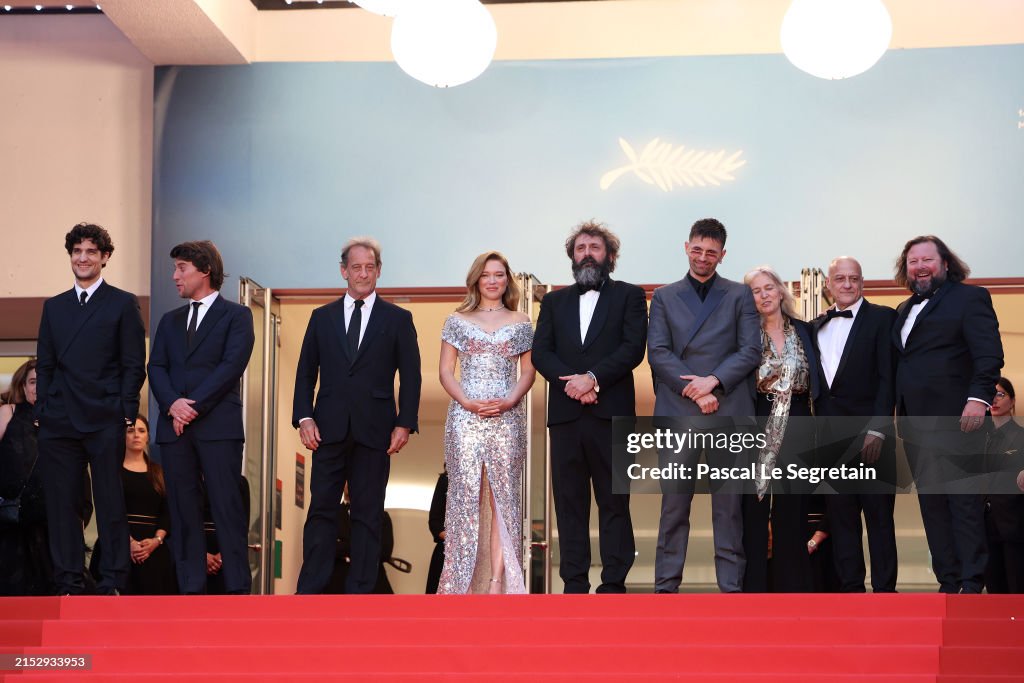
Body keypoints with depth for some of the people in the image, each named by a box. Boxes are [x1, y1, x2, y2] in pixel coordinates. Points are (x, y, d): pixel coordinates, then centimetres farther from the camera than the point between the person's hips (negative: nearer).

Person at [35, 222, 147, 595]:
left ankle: (111, 583, 2)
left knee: (110, 502, -2)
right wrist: (41, 410, 6)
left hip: (105, 421, -4)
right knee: (61, 504, 3)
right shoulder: (54, 306, 18)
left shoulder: (123, 304, 6)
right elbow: (44, 365, 16)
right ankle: (69, 584, 9)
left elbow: (134, 365, 1)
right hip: (58, 421, 4)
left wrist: (126, 412, -8)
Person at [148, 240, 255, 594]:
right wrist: (172, 404, -9)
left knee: (227, 507, -7)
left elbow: (232, 365, -7)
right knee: (183, 510, 3)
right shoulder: (170, 320, 21)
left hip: (218, 425, -5)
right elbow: (156, 367, 10)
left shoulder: (236, 315, 5)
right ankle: (191, 589, 6)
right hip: (174, 426, 5)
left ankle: (239, 589, -6)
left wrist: (194, 405, -13)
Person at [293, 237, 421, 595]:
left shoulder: (398, 319, 6)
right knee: (322, 509, 1)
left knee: (368, 514, 3)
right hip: (329, 428, 1)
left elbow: (410, 376, 3)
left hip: (374, 430, -1)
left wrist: (404, 423, -5)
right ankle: (309, 589, 5)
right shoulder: (322, 317, 11)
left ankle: (360, 592, 8)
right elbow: (306, 373, 10)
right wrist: (304, 418, -2)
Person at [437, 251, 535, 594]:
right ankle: (461, 579, 0)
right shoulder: (458, 320, 8)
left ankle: (497, 579, 1)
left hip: (507, 417, 1)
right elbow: (445, 370, 6)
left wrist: (510, 401, -8)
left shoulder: (520, 322, 10)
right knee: (465, 492, -4)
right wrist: (466, 401, -10)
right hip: (465, 417, 0)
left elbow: (528, 371, 10)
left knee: (503, 494, -1)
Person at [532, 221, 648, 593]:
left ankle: (613, 584, 0)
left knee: (614, 502, -2)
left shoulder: (629, 296, 10)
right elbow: (540, 352, 7)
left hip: (611, 413, -3)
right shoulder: (554, 301, 20)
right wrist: (571, 382, -10)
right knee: (569, 503, 2)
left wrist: (593, 377, -14)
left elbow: (633, 348, -3)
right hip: (565, 415, 3)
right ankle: (574, 584, 5)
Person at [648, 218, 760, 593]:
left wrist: (713, 380, -11)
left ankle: (731, 586, 6)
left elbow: (751, 350, 2)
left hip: (729, 411, 0)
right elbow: (657, 352, 2)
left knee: (729, 505, 3)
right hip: (678, 411, 0)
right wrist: (694, 390, -10)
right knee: (674, 504, 1)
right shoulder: (664, 297, 13)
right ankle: (666, 586, 6)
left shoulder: (740, 295, 11)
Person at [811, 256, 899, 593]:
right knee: (840, 512, 5)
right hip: (830, 436, 5)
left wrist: (877, 430, -14)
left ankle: (884, 588, 4)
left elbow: (887, 377, -6)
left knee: (879, 512, 0)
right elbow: (815, 381, 14)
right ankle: (850, 586, 11)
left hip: (869, 432, -4)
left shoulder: (881, 317, 1)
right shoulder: (816, 326, 16)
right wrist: (819, 428, 2)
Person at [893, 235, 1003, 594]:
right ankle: (947, 582, 10)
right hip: (915, 423, 7)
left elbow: (989, 353, -10)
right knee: (931, 504, 6)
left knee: (964, 502, -5)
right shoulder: (906, 309, 21)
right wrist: (898, 410, 14)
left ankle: (971, 585, -3)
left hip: (954, 418, -7)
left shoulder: (969, 297, 0)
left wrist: (979, 397, -22)